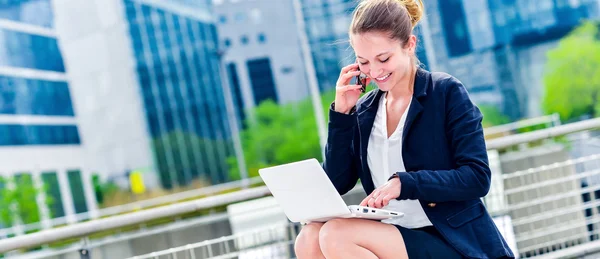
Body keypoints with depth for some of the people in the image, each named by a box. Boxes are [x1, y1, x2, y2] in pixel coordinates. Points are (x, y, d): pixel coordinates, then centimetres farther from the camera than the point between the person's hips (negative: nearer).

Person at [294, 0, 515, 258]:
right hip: (394, 237, 6)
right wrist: (341, 113, -2)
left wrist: (404, 183, -25)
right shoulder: (365, 109, 10)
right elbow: (336, 184, 5)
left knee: (337, 236, -26)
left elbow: (478, 178, -12)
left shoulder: (446, 92, -4)